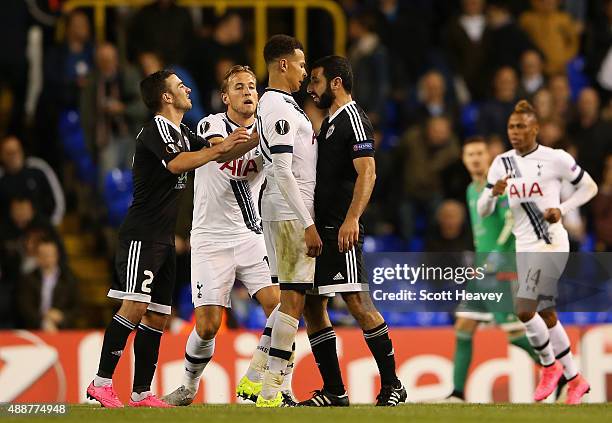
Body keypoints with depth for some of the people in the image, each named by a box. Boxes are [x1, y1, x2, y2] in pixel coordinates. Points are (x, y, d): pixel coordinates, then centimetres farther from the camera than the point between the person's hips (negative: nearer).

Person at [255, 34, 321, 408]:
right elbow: (282, 172, -21)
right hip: (290, 213, -10)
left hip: (286, 212, 10)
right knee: (293, 299, -8)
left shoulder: (278, 104, 17)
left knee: (288, 298, 13)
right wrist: (308, 225, -21)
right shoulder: (279, 107, -15)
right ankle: (272, 392, -9)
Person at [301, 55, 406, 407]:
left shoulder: (353, 118, -8)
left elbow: (367, 173, -18)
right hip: (321, 228, 10)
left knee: (358, 303, -12)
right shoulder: (329, 123, 22)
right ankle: (334, 391, 10)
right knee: (312, 305, 7)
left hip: (341, 230, -10)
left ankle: (392, 384, -6)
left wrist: (351, 220, -28)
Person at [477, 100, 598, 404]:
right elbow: (483, 211, 7)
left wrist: (562, 209, -11)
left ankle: (549, 365, 4)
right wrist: (493, 193, -14)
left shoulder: (555, 159, -9)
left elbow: (589, 188, 3)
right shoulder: (502, 164, 6)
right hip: (524, 248, 7)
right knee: (546, 315, 11)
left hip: (550, 245, -7)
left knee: (524, 309, -18)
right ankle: (575, 379, 23)